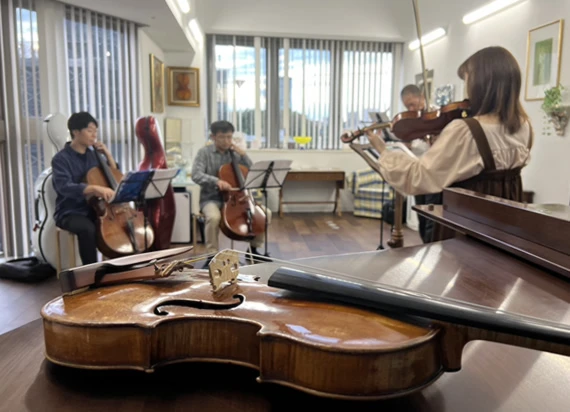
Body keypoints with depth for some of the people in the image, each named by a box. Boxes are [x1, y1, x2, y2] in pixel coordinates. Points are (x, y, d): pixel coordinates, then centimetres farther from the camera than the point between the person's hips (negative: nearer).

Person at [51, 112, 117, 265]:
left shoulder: (93, 155, 9)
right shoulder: (61, 158, -10)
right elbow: (65, 187, -27)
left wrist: (108, 155, 3)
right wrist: (96, 188, -42)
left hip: (94, 209, 6)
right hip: (70, 213, -5)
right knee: (87, 229, -37)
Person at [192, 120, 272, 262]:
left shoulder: (235, 153, 8)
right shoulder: (204, 152, -4)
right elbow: (196, 175, -19)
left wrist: (243, 155, -7)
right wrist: (216, 181, -36)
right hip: (212, 198, -4)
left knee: (266, 212, -10)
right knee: (214, 217, -38)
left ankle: (253, 249, 7)